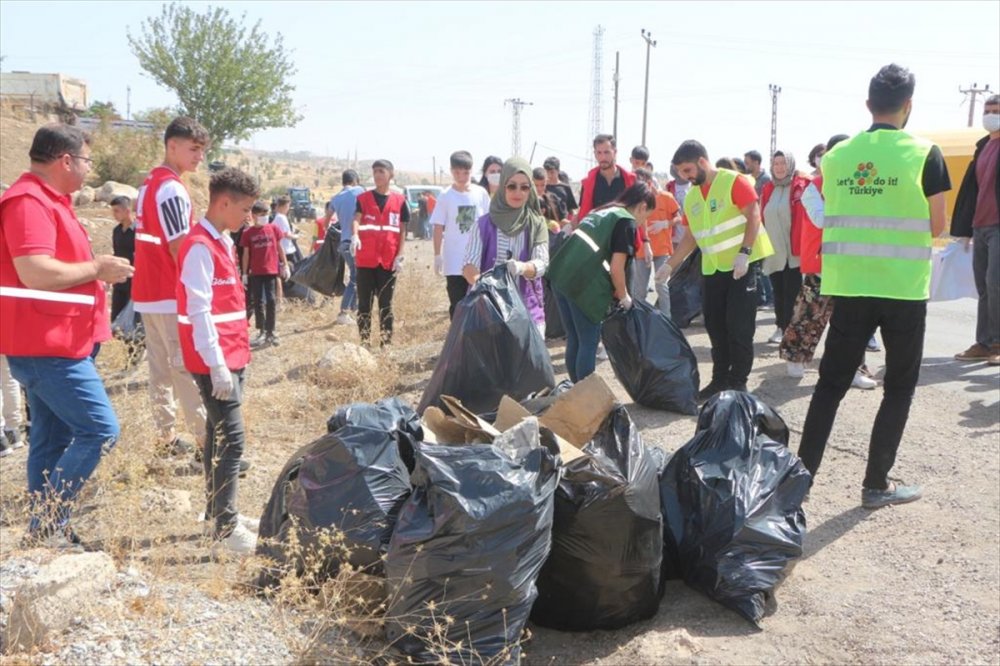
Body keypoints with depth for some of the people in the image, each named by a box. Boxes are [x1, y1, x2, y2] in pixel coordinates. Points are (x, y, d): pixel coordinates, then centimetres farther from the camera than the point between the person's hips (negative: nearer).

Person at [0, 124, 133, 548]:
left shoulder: (48, 201, 17)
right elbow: (35, 273, -28)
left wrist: (95, 269, 14)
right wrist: (96, 268, -16)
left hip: (53, 344, 11)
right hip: (47, 347, -11)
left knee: (53, 439, 13)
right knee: (100, 429, -10)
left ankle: (48, 531, 22)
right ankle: (45, 524, -3)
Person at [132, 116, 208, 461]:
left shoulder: (149, 183, 14)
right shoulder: (172, 189, -16)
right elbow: (179, 249, -19)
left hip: (148, 292, 9)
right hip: (171, 294, -9)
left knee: (160, 366, 12)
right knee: (189, 368, -5)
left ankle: (166, 439, 18)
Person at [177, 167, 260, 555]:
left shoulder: (223, 241, 13)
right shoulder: (200, 247, -16)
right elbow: (199, 312, -20)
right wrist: (217, 365, -21)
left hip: (232, 356, 10)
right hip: (216, 362, -10)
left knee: (219, 434, 15)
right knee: (231, 439, -9)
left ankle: (217, 513, 25)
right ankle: (225, 531, -5)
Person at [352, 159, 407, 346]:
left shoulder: (399, 200, 6)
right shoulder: (363, 198, 4)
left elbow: (402, 230, 6)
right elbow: (356, 218, -12)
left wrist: (400, 256, -3)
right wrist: (354, 236, -34)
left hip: (389, 261, 0)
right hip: (366, 260, 0)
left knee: (386, 303, 6)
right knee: (364, 303, 5)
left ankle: (386, 342, 12)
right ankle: (365, 342, 12)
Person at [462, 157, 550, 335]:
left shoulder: (537, 223, 4)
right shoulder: (484, 224, 1)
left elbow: (542, 263, -8)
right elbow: (470, 264, -9)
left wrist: (521, 267, -32)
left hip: (527, 307, 1)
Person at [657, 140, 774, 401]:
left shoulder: (734, 182, -10)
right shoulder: (691, 197, 10)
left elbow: (754, 216, -15)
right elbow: (691, 237, 16)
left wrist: (743, 253, -24)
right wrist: (670, 265, 9)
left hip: (743, 264, -6)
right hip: (713, 268, 7)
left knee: (739, 325, -5)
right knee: (715, 325, 7)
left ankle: (738, 382, 5)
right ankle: (720, 379, 16)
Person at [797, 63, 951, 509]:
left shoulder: (837, 155, 4)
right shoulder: (923, 154, -6)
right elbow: (936, 227, -2)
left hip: (849, 287, 3)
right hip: (904, 289, -3)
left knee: (831, 383, 11)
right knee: (899, 388, 11)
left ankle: (802, 473, 11)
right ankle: (876, 484, 13)